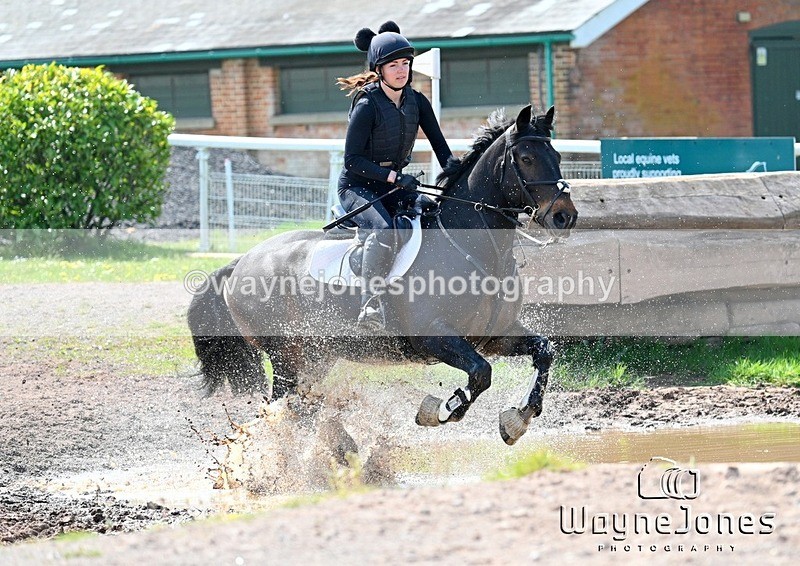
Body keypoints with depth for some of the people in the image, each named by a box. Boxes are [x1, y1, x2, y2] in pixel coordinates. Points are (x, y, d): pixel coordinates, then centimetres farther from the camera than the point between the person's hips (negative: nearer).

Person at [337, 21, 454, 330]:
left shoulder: (417, 101, 3)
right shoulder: (367, 105, -16)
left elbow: (439, 144, 5)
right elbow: (352, 159, -17)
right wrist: (393, 177, -27)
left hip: (395, 184, 7)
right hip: (357, 186, -7)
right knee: (383, 230, -35)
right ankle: (370, 307, -36)